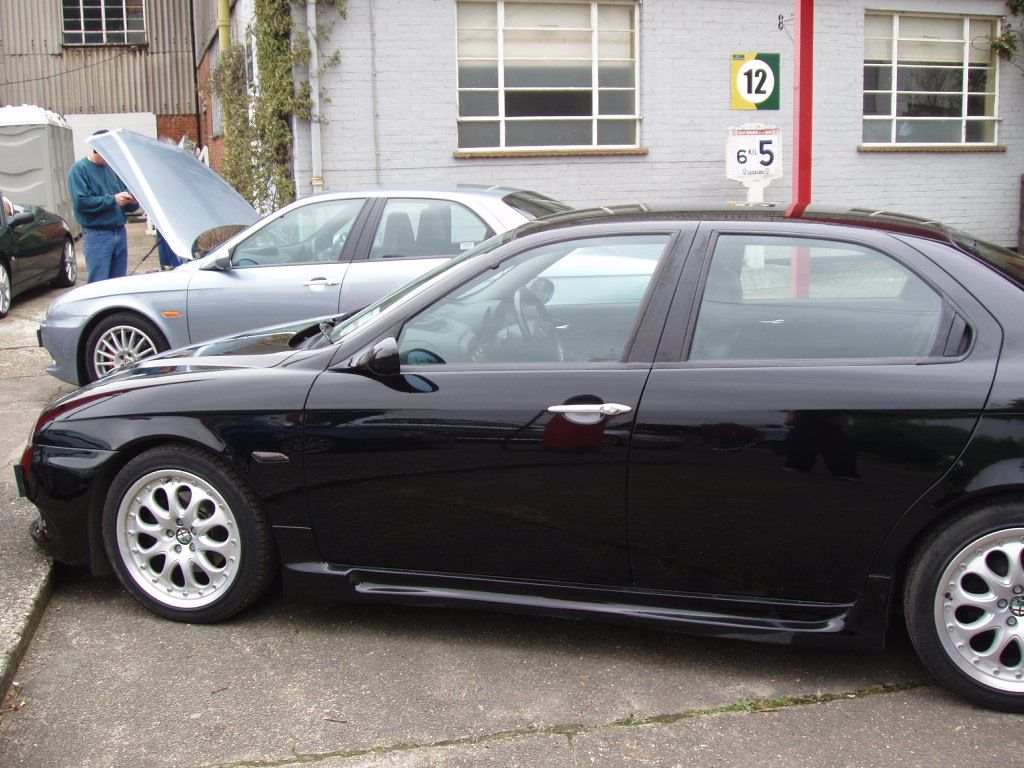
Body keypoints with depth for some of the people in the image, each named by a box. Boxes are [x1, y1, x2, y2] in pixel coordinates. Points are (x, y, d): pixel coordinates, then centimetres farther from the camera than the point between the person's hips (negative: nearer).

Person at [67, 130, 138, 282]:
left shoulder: (113, 168, 13)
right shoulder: (79, 170, -3)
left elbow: (129, 206, 17)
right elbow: (81, 201, -16)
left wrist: (132, 201, -7)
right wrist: (113, 200, -18)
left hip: (120, 231, 6)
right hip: (97, 234, -6)